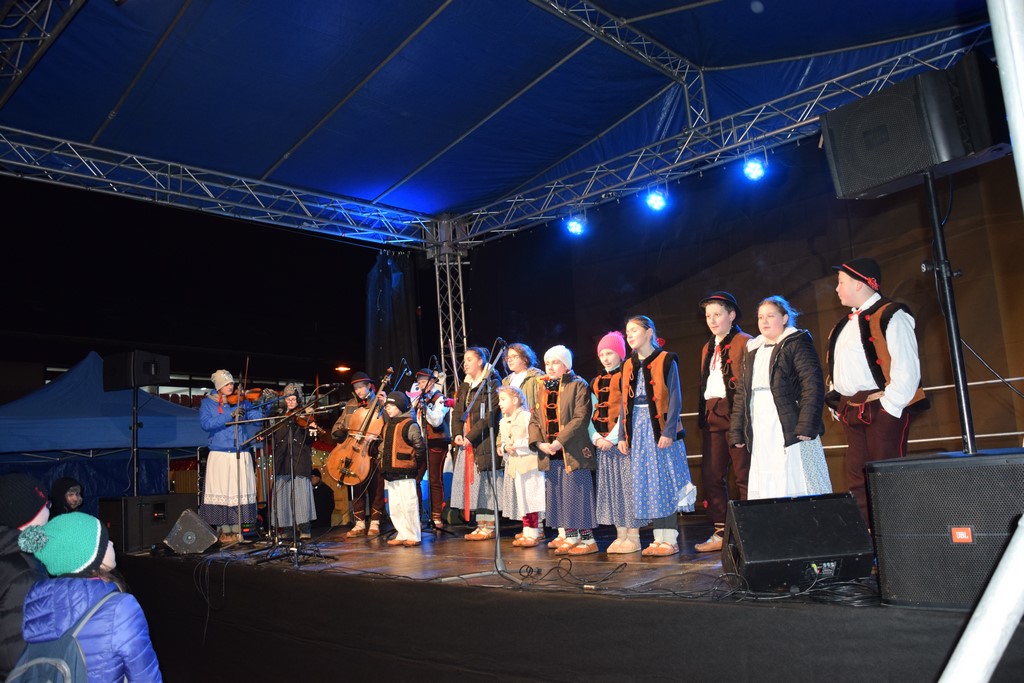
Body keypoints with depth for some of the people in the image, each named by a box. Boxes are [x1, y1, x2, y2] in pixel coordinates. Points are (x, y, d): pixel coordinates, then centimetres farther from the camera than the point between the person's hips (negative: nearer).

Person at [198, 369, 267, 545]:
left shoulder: (240, 401, 10)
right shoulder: (208, 402, 6)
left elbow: (256, 419, 3)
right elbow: (206, 423, -10)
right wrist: (229, 416, -19)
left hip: (241, 455, 2)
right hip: (219, 455, -2)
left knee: (239, 492, 1)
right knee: (221, 493, -3)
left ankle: (237, 530, 8)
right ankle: (224, 530, 6)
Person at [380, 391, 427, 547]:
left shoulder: (409, 425, -9)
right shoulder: (387, 425, 15)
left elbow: (420, 446, -10)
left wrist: (414, 462, -4)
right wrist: (382, 458, 16)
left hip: (404, 473, -9)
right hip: (389, 472, 9)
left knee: (408, 505, -5)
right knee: (394, 507, 12)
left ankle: (413, 536, 3)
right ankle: (402, 535, 20)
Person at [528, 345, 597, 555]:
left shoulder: (578, 385, -6)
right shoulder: (543, 389, 15)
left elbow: (581, 418, -16)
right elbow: (534, 419, 12)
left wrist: (560, 441, -21)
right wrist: (539, 442, -6)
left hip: (573, 452, -7)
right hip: (551, 454, 7)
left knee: (577, 494, -4)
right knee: (557, 495, 11)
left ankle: (587, 539, 5)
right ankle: (567, 536, 21)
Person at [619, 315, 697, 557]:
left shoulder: (666, 360, -4)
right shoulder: (628, 366, 13)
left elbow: (674, 399, -10)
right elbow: (625, 403, 14)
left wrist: (669, 431, -19)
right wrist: (623, 435, 9)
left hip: (660, 428, -6)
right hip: (638, 429, 6)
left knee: (665, 481, -4)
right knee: (647, 484, 6)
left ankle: (671, 539, 3)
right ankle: (659, 538, 13)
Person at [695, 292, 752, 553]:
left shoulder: (745, 343, -2)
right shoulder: (708, 348, 21)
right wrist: (703, 416, 13)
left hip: (737, 413, -7)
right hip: (712, 415, 8)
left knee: (744, 475, -3)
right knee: (711, 475, 7)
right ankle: (721, 532, 16)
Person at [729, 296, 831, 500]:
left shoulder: (797, 343, 1)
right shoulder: (752, 350, 19)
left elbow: (813, 386, -9)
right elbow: (741, 393, 18)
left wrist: (806, 427, -17)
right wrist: (736, 432, 12)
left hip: (790, 431, -6)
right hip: (760, 435, 6)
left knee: (796, 488, -5)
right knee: (765, 490, 3)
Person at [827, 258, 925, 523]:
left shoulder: (890, 315, -9)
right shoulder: (847, 323, 18)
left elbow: (906, 365, -17)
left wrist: (891, 402, -18)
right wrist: (837, 402, 14)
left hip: (883, 409, -9)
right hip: (852, 411, 9)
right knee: (857, 479, 11)